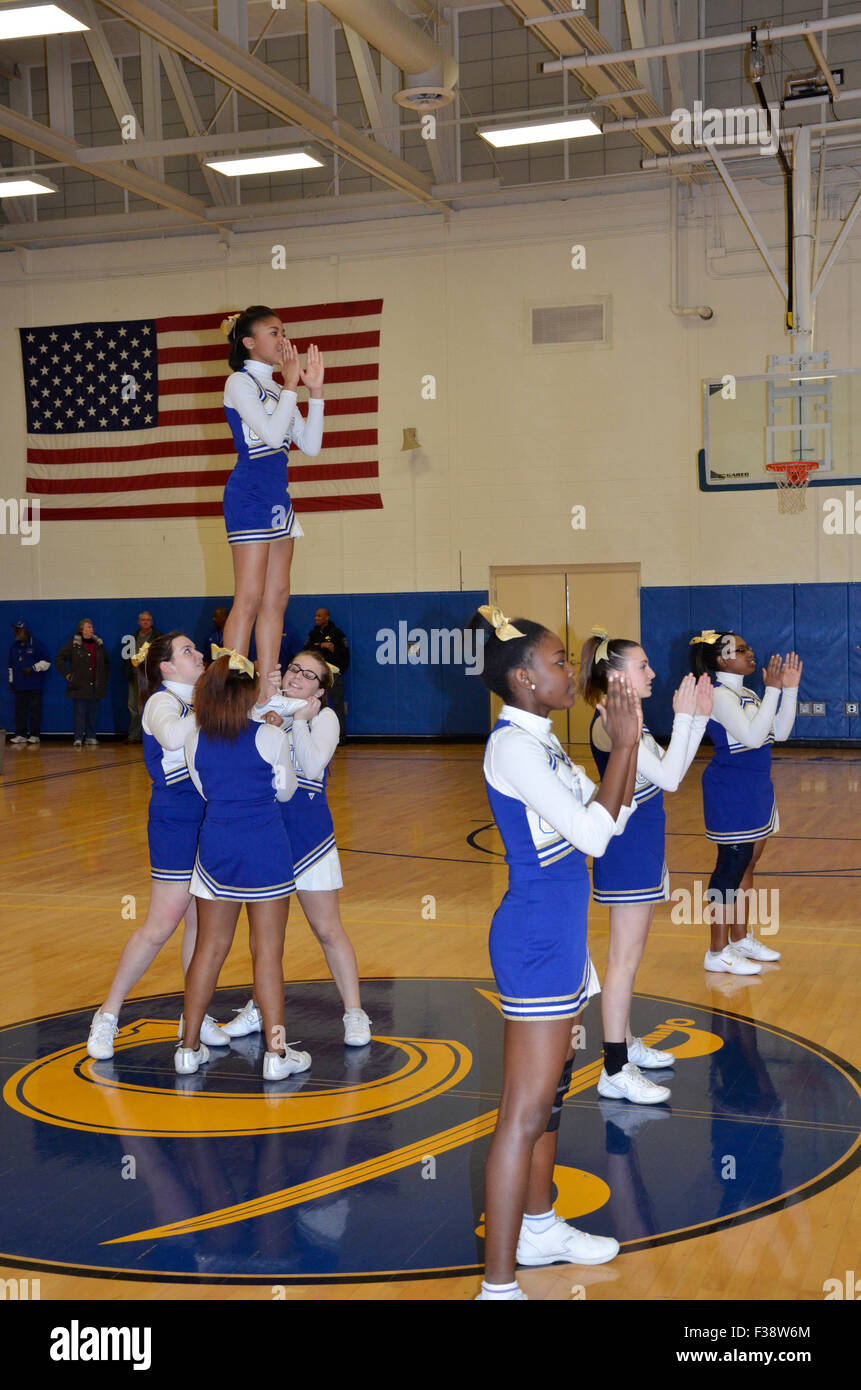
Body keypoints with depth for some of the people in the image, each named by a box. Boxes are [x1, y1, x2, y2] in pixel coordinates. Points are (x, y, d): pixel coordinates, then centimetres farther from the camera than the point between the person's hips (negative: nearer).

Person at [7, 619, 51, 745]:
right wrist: (11, 681, 21)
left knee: (35, 710, -5)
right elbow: (11, 666, 25)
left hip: (34, 686, -5)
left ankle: (35, 735, 0)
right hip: (19, 685, 5)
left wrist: (33, 668, -12)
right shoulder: (14, 647, 17)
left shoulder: (37, 645, -1)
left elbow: (46, 662, -2)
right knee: (19, 710, 3)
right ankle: (20, 735, 6)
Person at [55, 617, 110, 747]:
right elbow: (59, 659, 1)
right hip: (79, 685, -4)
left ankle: (91, 737, 12)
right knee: (80, 712, -6)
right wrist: (67, 674, -4)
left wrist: (104, 677, 17)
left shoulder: (99, 644, 12)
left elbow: (106, 662, 26)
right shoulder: (73, 644, -1)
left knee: (93, 712, 5)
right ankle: (78, 738, -4)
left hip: (96, 686, 4)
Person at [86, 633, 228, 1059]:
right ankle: (108, 1015, 8)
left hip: (210, 821, 8)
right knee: (160, 925, -4)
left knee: (203, 921, 11)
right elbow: (172, 736, -34)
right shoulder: (162, 702, -12)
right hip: (176, 822, -8)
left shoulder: (198, 700, 13)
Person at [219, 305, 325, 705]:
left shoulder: (275, 390, 18)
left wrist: (315, 391, 8)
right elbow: (272, 433, -18)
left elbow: (310, 445, 13)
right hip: (250, 495, -9)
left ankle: (267, 693, 8)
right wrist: (291, 384, -9)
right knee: (249, 599, -11)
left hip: (277, 495, 9)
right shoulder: (240, 382, -5)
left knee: (277, 596, 6)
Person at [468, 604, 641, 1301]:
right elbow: (591, 833, -22)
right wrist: (623, 743, -15)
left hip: (558, 933, 10)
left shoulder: (541, 741, 12)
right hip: (537, 938, -10)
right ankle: (499, 1283, -3)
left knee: (552, 1087, 22)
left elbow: (612, 816, 14)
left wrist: (629, 737, 5)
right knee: (526, 1109, -8)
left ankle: (539, 1226, 38)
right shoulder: (513, 745, -18)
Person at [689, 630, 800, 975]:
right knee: (732, 864, -7)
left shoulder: (747, 695, 15)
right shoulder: (719, 695, -15)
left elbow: (779, 732, 12)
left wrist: (790, 689, 4)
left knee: (747, 862, 15)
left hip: (755, 788, 10)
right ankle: (718, 952, -1)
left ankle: (740, 938, 27)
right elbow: (752, 736, -25)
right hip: (731, 790, -10)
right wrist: (773, 690, -24)